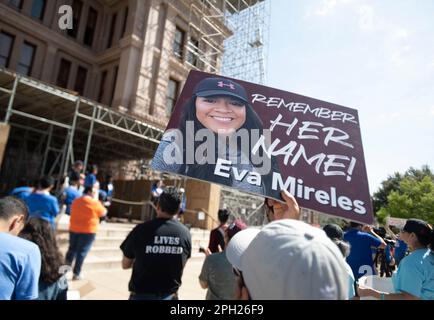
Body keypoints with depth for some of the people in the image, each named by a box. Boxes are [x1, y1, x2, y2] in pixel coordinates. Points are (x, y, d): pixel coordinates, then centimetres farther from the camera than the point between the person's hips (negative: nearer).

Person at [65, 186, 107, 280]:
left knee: (72, 250, 17)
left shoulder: (75, 201, 7)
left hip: (74, 229, 5)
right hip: (88, 231, -5)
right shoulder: (95, 203, -11)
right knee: (82, 252, 2)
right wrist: (98, 203, 20)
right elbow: (103, 213, 3)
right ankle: (76, 274, 7)